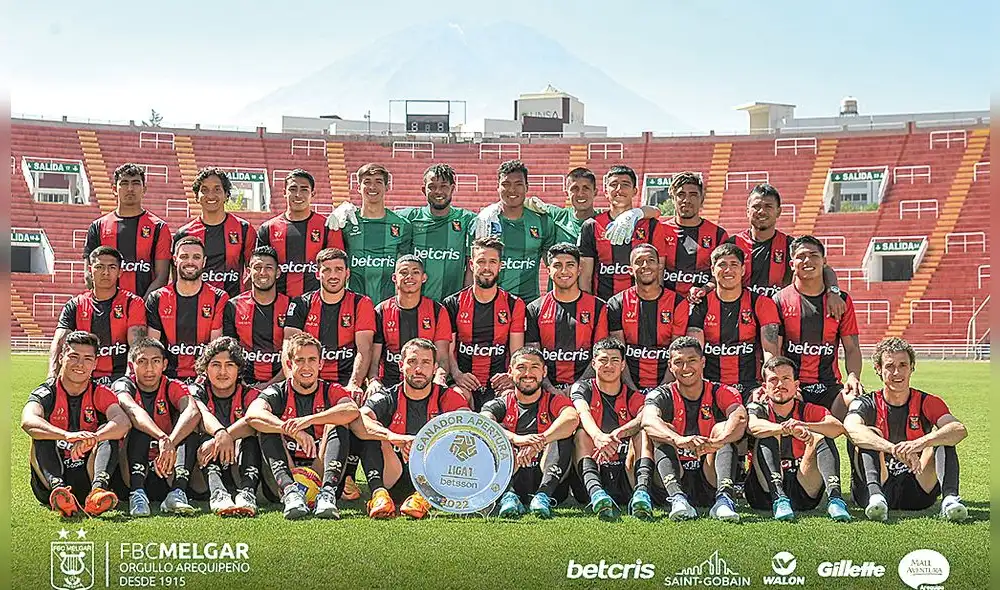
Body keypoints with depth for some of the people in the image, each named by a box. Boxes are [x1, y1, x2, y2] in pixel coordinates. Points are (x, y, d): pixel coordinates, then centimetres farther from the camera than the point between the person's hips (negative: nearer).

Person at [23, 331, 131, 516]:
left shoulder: (100, 393, 1)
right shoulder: (46, 393, -3)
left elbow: (123, 422, -21)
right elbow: (28, 421, -27)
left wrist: (92, 439, -41)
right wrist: (67, 435, -45)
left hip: (86, 478, 1)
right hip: (48, 486, -1)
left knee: (109, 435, -21)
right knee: (41, 437, -24)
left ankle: (98, 489, -48)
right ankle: (58, 489, -51)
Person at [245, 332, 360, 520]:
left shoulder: (331, 392, 5)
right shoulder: (277, 393, 4)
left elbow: (352, 410, -20)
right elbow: (253, 414, -21)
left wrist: (309, 420, -33)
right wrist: (293, 431, -36)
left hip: (320, 471, 0)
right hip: (287, 474, 0)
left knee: (336, 424, -18)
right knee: (269, 427, -18)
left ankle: (327, 493, -38)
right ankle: (290, 491, -41)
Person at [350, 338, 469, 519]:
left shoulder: (448, 398, 3)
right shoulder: (388, 399, 2)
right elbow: (357, 421, -19)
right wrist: (392, 437, -37)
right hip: (394, 482, 0)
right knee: (370, 429, -14)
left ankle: (424, 497, -37)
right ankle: (378, 493, -32)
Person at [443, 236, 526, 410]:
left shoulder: (514, 305, 9)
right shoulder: (453, 304, 9)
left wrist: (511, 376, -18)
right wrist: (457, 375, -17)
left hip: (498, 388, 1)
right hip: (463, 385, -1)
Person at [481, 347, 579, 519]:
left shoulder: (554, 402, 8)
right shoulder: (500, 405, 10)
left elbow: (572, 418, -19)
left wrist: (539, 441, -36)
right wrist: (516, 439, -36)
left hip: (548, 483, 0)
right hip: (513, 483, 0)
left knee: (564, 435, -19)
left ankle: (543, 495, -37)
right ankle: (508, 495, -38)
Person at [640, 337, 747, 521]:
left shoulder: (721, 394, 2)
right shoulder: (662, 396, 1)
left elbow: (740, 419, -22)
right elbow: (648, 421, -24)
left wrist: (717, 441, -45)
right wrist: (679, 440, -46)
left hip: (710, 482, 0)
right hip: (676, 479, 0)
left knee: (723, 428, -19)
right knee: (663, 430, -20)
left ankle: (724, 498, -40)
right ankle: (677, 498, -42)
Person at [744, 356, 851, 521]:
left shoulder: (808, 410, 6)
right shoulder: (758, 408, 3)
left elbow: (838, 427, -16)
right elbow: (752, 426, -24)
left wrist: (804, 426, -36)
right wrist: (789, 429, -43)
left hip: (804, 491, 1)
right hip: (765, 492, -1)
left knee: (822, 437, -14)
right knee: (768, 437, -21)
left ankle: (835, 497, -35)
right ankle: (779, 500, -39)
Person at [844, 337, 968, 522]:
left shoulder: (928, 403, 3)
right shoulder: (867, 404, 0)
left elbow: (960, 430, -18)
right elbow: (852, 428, -26)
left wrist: (921, 443, -38)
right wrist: (893, 448, -44)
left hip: (918, 493, 1)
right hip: (879, 486, -1)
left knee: (941, 435, -16)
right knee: (870, 434, -22)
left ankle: (950, 498, -38)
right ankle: (875, 497, -45)